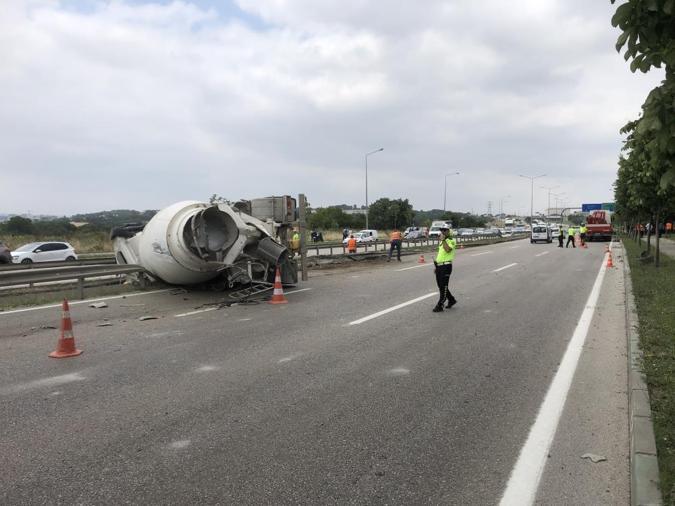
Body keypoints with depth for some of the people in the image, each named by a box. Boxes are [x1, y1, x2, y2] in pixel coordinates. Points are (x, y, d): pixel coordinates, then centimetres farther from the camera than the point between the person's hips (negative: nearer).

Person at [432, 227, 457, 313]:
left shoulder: (451, 241, -7)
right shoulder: (441, 241, 19)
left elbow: (448, 249, -27)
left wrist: (443, 240, -19)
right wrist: (435, 265, 21)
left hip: (446, 266, -9)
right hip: (439, 266, 9)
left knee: (443, 287, -5)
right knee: (440, 286, 13)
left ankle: (440, 305, -2)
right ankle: (451, 300, 30)